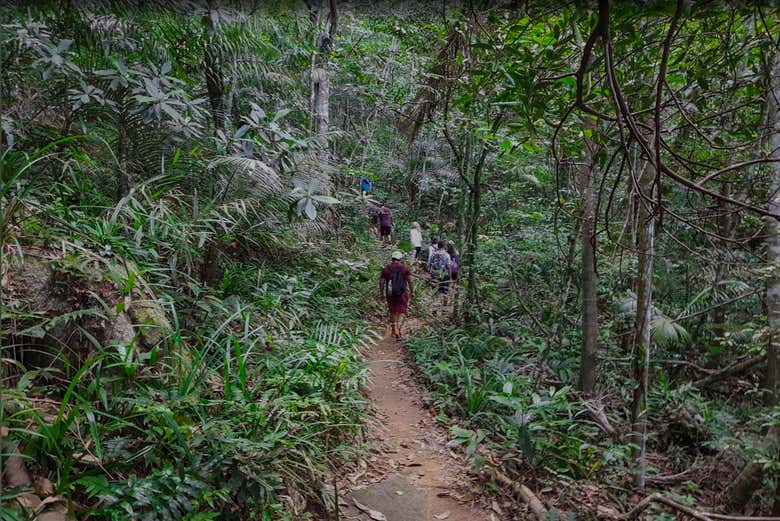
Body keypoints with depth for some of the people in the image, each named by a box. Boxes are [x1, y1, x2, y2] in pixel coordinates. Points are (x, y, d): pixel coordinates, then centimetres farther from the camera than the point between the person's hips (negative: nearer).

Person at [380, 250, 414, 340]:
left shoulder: (385, 269, 1)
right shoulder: (405, 268, -2)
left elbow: (381, 282, 0)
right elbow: (410, 281, -6)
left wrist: (381, 293, 9)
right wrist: (412, 292, 2)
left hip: (390, 294, 2)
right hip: (402, 294, -2)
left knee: (392, 312, 18)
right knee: (400, 312, 1)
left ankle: (394, 331, 28)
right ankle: (398, 331, -13)